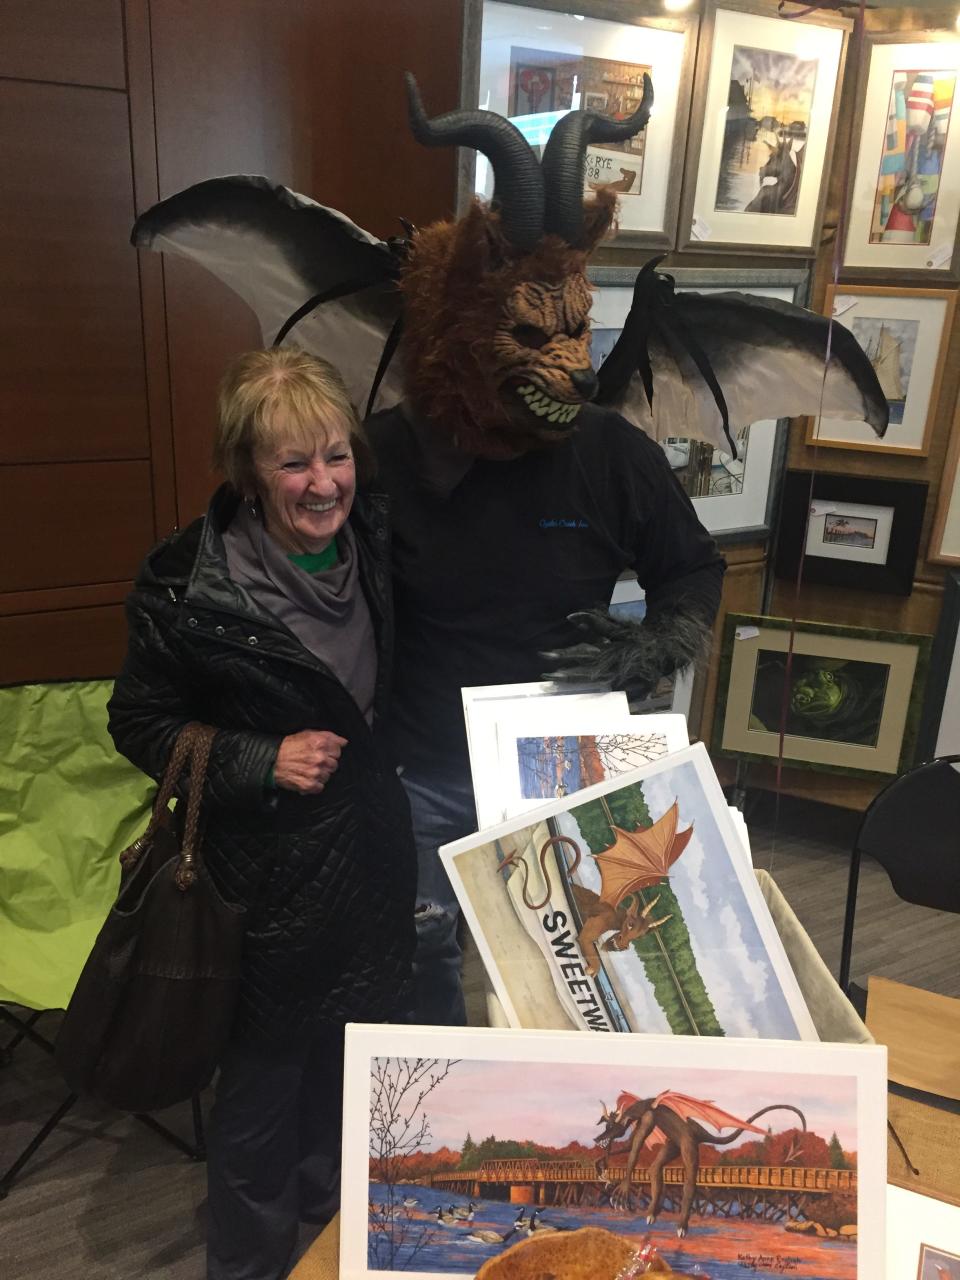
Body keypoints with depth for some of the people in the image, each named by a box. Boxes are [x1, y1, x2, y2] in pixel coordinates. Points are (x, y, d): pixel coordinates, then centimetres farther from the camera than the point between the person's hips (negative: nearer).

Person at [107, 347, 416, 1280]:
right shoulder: (188, 584, -21)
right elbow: (140, 724, -10)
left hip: (377, 843, 5)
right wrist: (263, 762, -20)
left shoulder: (374, 538, -6)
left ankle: (333, 1199, 53)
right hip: (275, 869, -5)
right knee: (267, 1067, 15)